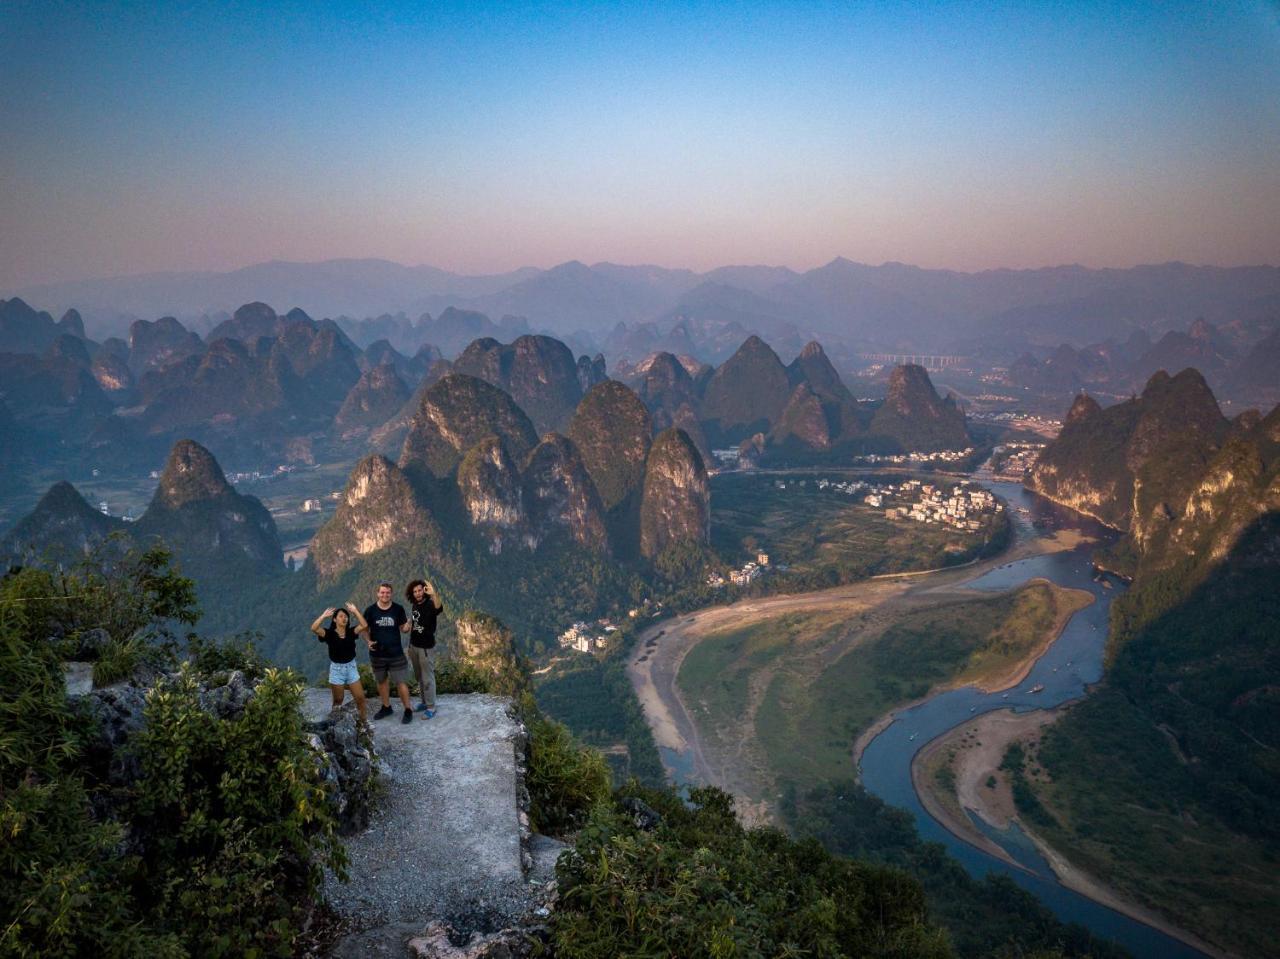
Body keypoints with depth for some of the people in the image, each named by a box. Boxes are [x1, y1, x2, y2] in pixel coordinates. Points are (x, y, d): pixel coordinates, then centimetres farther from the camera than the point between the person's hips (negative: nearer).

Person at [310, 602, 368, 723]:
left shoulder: (351, 632, -3)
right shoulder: (329, 633, -11)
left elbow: (364, 625, -18)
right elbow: (314, 628, -26)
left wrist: (355, 611, -18)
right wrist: (324, 615, -24)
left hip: (351, 667, 2)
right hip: (336, 669, -2)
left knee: (360, 697, 3)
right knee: (338, 700, 10)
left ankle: (363, 718, 21)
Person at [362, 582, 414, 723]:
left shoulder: (398, 609, -8)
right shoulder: (370, 611, -6)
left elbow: (403, 628, 0)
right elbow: (365, 629, 4)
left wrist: (407, 627, -24)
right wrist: (368, 641, -15)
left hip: (396, 653, -2)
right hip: (377, 654, 2)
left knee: (401, 682, -2)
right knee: (382, 681, 17)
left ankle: (408, 710, 10)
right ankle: (386, 707, 35)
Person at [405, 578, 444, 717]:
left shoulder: (430, 604, -18)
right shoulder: (414, 606, 5)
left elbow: (439, 609, -44)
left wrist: (433, 595, -60)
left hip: (426, 648, -7)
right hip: (413, 646, 7)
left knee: (428, 678, -2)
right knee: (419, 677, 17)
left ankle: (431, 707, 5)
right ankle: (424, 702, 29)